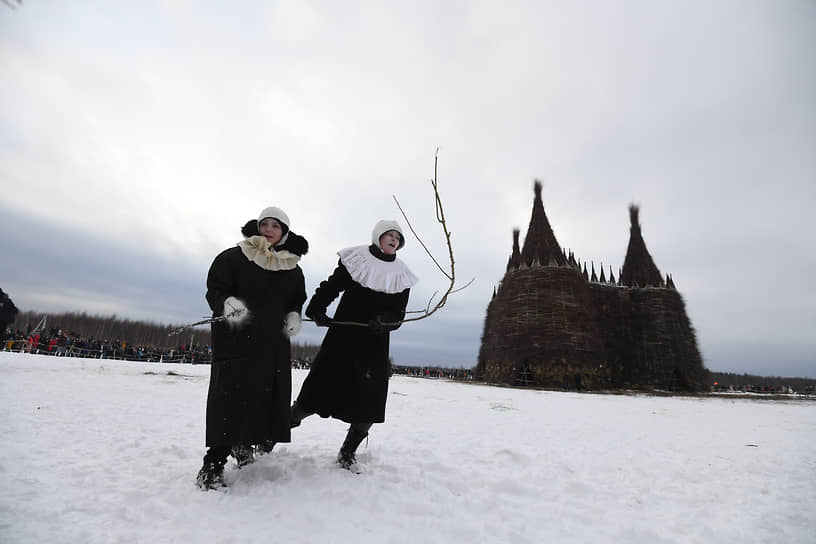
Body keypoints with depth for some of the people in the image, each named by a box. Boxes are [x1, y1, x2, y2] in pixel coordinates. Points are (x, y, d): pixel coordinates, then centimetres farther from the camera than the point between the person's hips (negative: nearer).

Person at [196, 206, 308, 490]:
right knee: (230, 399, -8)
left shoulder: (293, 270, 11)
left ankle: (246, 449, 27)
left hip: (274, 343, 4)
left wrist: (294, 315, -1)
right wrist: (226, 303, -25)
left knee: (270, 399, 6)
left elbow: (297, 300, 20)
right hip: (235, 339, -4)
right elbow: (215, 290, -3)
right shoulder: (233, 257, 0)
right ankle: (213, 465, 5)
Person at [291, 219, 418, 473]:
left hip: (375, 345, 2)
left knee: (369, 403, 2)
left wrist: (384, 321, -19)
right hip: (341, 337, -2)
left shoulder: (401, 276, 7)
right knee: (317, 390, -1)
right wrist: (317, 309, -16)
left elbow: (398, 314, 2)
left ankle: (347, 454, 25)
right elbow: (330, 287, 2)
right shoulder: (354, 260, 3)